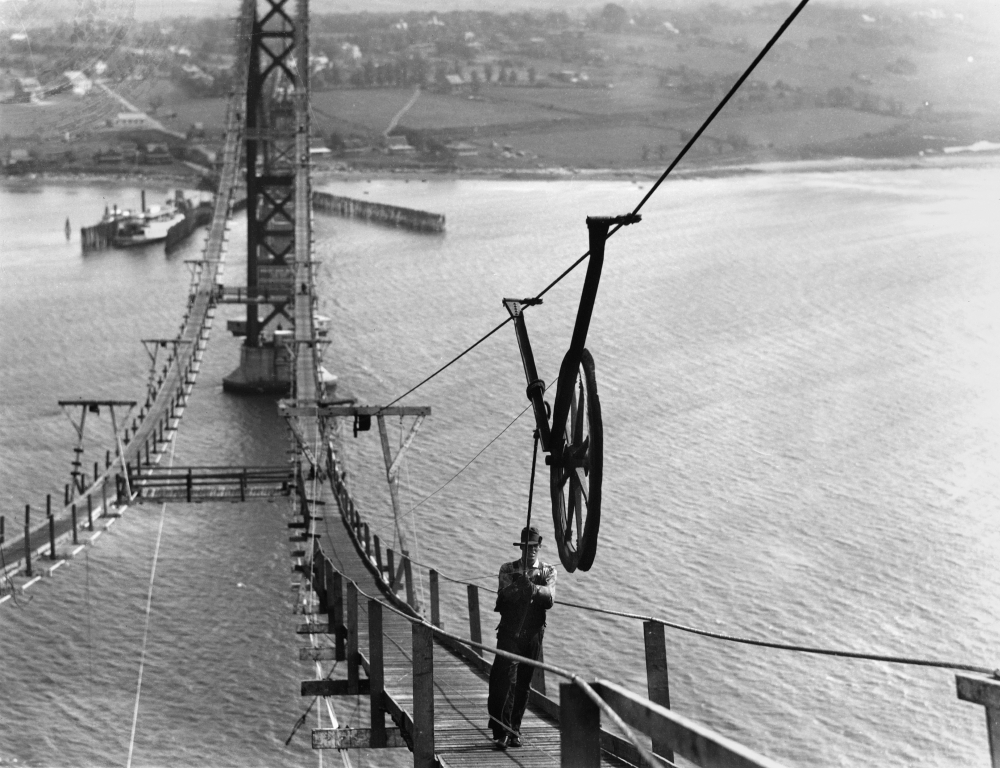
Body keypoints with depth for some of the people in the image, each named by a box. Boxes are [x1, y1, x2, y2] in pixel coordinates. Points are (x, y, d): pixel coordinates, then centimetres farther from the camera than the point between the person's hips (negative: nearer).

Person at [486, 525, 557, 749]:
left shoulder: (548, 572, 8)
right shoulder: (508, 569, 5)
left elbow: (550, 599, -9)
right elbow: (506, 594, -12)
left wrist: (533, 588, -29)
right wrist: (520, 585, -33)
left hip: (533, 635, 2)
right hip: (510, 633, -2)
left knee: (523, 684, 7)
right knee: (506, 680, -13)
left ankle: (514, 730, 16)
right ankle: (502, 731, -14)